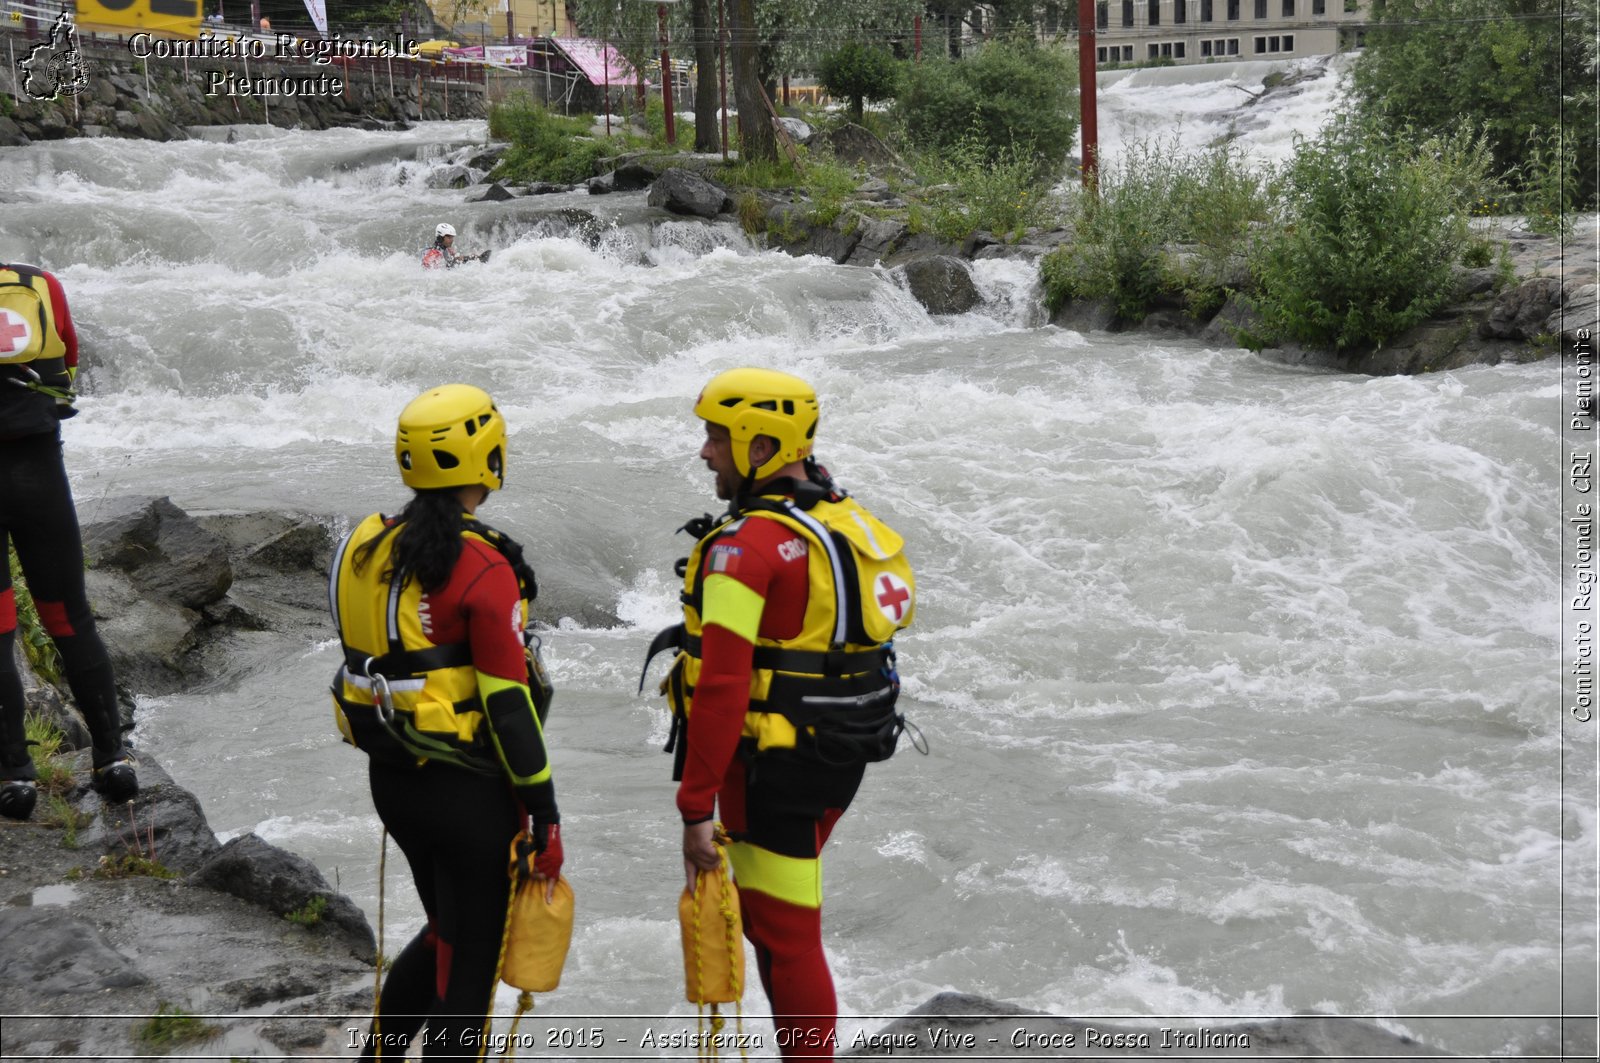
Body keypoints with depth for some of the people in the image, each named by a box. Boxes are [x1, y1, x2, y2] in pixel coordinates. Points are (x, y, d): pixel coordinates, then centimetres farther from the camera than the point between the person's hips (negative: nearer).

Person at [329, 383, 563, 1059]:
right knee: (471, 958, 7)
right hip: (468, 789, -7)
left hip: (389, 776, 8)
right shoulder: (481, 567, -19)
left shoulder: (367, 547, 3)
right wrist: (545, 813, -12)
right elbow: (508, 702, -19)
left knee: (446, 930, 25)